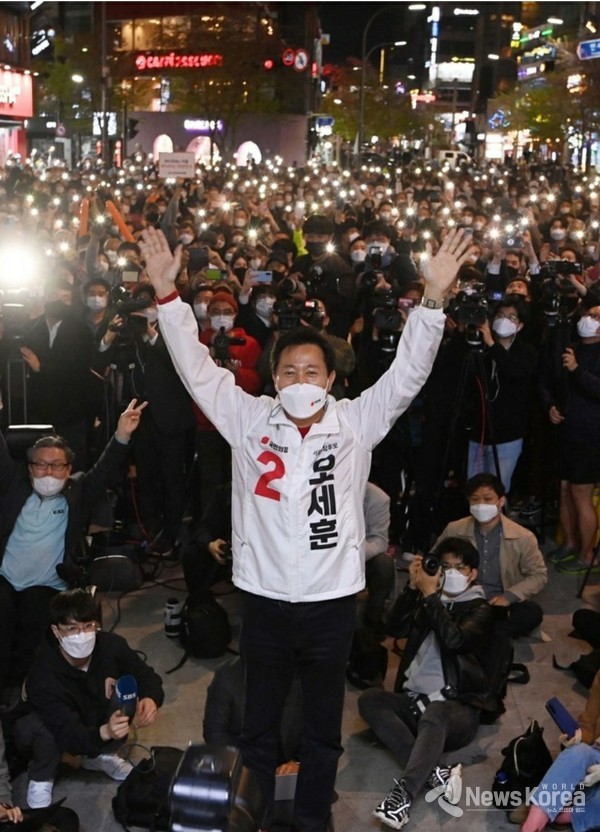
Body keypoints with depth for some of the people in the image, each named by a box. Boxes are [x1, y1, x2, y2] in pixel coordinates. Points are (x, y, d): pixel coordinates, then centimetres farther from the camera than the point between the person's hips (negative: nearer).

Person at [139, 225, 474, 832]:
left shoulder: (355, 423, -4)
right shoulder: (250, 420, -3)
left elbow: (408, 373, -12)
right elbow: (197, 368, -7)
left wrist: (433, 297, -25)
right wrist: (166, 292, -17)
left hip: (331, 600, 0)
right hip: (263, 599, 0)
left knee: (324, 729, 18)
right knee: (258, 725, 18)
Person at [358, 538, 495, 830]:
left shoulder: (480, 610, 6)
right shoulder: (426, 603, 20)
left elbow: (453, 639, -15)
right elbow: (395, 627, 3)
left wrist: (430, 595, -10)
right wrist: (413, 587, -6)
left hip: (457, 707, -5)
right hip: (414, 701, 5)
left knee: (434, 714, -38)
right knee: (368, 699, -23)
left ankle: (404, 794, -53)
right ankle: (434, 772, -35)